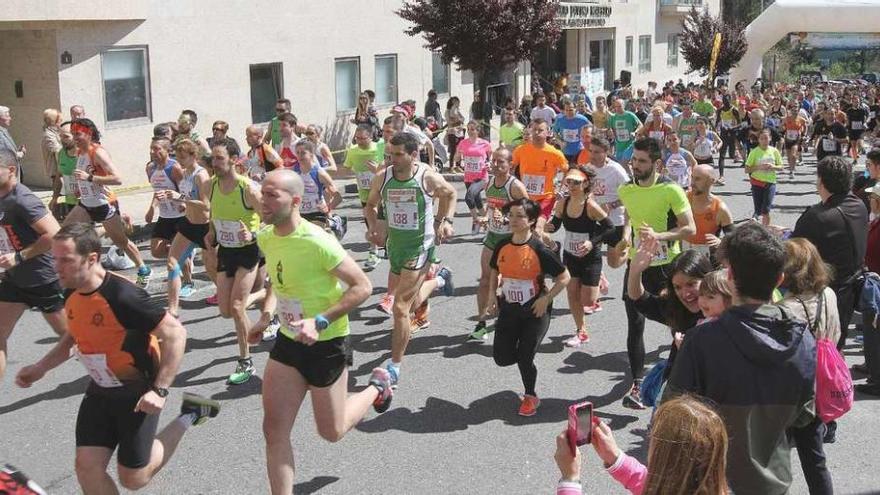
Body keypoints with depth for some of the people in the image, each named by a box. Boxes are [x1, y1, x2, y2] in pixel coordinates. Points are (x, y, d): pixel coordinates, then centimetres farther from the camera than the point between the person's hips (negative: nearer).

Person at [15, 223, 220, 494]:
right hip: (100, 391, 7)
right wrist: (40, 367, 7)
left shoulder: (122, 296, -28)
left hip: (137, 393, -7)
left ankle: (187, 418, 21)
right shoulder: (72, 294, -3)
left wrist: (160, 390, -28)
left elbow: (175, 333, -25)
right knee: (87, 468, -1)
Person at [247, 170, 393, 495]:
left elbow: (362, 287, -22)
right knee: (274, 429, 1)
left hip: (325, 344, -6)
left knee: (331, 432, 13)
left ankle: (377, 387, 39)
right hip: (288, 341, 6)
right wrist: (266, 315, 4)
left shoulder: (317, 242, -27)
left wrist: (320, 322, -29)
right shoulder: (265, 238, -4)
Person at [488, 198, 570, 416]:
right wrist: (492, 293, 3)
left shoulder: (540, 250, -18)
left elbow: (564, 277, -11)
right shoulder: (503, 246, -2)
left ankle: (531, 397, 23)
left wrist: (545, 299, -15)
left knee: (525, 357, -5)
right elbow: (495, 270, 17)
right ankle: (527, 354, 37)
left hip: (535, 310, -5)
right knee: (501, 357, 2)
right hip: (508, 308, 5)